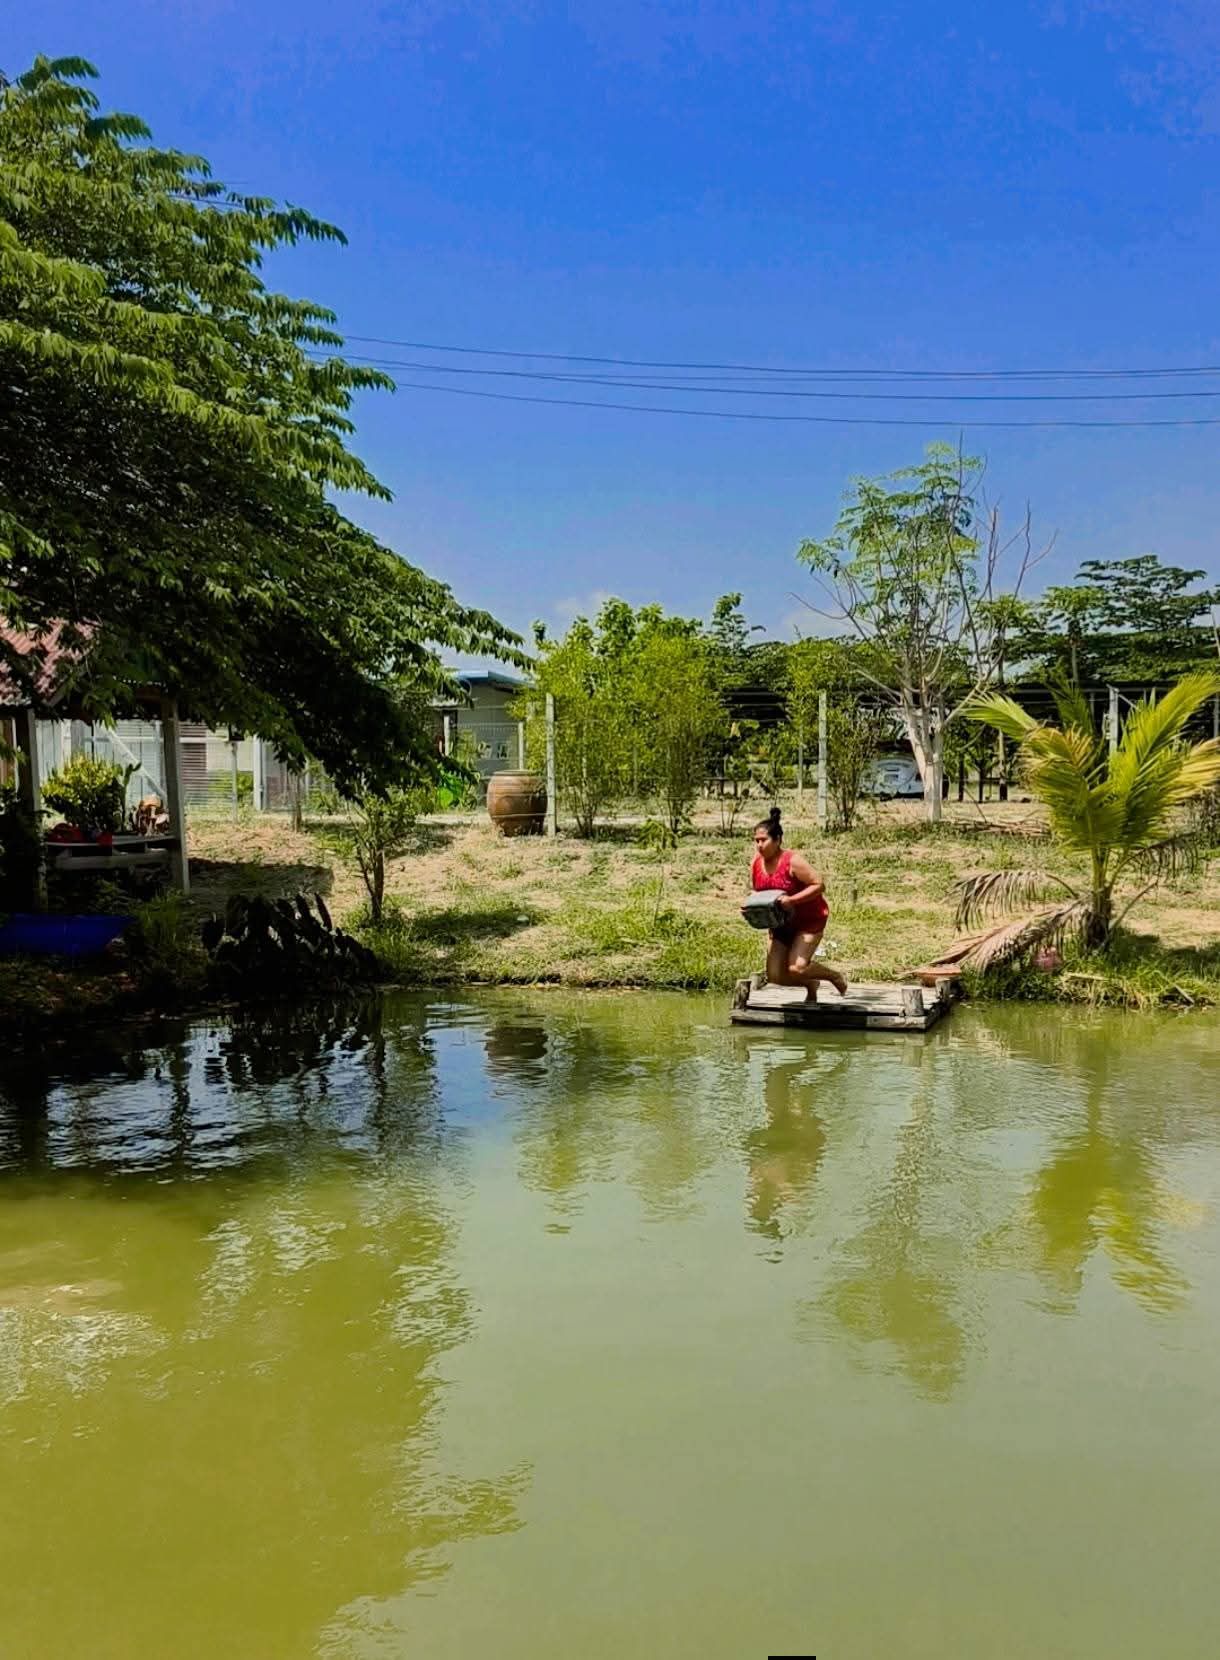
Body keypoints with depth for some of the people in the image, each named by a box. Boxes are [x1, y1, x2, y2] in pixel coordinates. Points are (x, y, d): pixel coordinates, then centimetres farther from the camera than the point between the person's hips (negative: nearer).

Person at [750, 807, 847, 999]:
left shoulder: (793, 861, -22)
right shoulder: (756, 863, -4)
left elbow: (819, 885, -22)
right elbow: (757, 892, 12)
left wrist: (791, 899, -32)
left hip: (809, 919, -6)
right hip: (781, 924, 6)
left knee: (796, 968, -22)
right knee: (774, 976, -2)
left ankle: (835, 976, 9)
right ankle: (810, 984, 29)